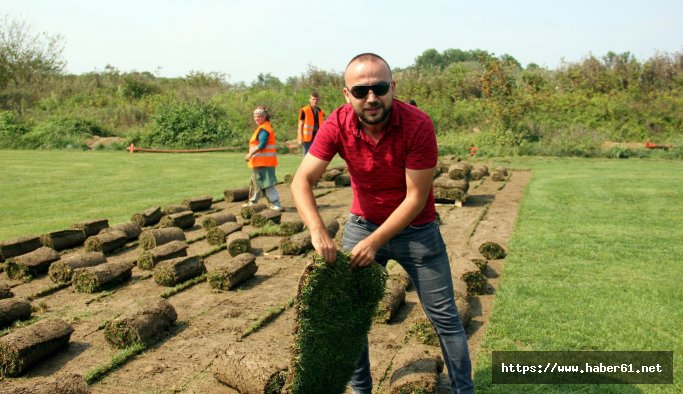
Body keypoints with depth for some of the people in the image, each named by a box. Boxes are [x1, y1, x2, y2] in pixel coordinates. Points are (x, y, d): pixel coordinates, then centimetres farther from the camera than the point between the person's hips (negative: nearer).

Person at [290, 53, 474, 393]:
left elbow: (416, 197, -22)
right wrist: (318, 230, -36)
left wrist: (375, 241, -26)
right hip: (362, 224, 3)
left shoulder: (418, 125, -26)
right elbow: (302, 180, -20)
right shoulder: (337, 125, -18)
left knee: (444, 316, 6)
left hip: (415, 229, -2)